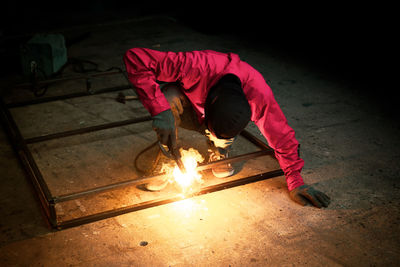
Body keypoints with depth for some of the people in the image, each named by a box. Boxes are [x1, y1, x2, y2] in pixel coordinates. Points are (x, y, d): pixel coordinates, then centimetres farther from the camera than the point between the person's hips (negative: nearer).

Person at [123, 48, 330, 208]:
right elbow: (134, 58, -44)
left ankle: (219, 154, 3)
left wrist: (295, 182, -21)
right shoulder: (194, 66, -44)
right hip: (190, 109, -1)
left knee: (222, 141, -35)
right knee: (170, 98, -36)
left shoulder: (259, 94, -37)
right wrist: (160, 110, -51)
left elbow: (282, 137, -22)